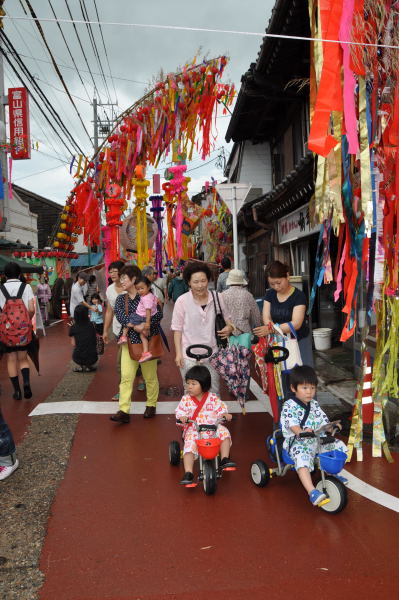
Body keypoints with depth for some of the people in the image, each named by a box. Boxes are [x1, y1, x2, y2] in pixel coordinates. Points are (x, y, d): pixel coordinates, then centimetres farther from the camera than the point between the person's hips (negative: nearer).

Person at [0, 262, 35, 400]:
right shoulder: (26, 287, -1)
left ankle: (16, 390, 11)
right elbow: (31, 310, -7)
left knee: (11, 360, 10)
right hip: (23, 327, 0)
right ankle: (26, 382, -11)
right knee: (23, 359, 12)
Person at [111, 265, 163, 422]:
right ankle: (123, 411, -3)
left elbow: (158, 314, -15)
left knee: (150, 376, 9)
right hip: (129, 341, 3)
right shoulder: (120, 299, 8)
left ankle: (151, 405, 26)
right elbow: (120, 316, -10)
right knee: (126, 376, -4)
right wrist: (135, 325, -26)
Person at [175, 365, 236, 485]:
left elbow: (220, 409, 4)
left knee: (224, 433, -24)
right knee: (189, 447, -25)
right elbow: (179, 411, 0)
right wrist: (182, 417, -22)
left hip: (213, 428, 1)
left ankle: (224, 459, -17)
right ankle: (188, 473, -23)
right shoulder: (186, 399, 0)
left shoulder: (213, 398, 0)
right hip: (193, 430, -1)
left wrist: (225, 414, -18)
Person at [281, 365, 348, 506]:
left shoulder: (314, 404, 11)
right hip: (297, 442, -7)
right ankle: (312, 492, -40)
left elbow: (324, 421, 7)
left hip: (317, 440, 7)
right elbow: (292, 425, -23)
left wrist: (333, 426, -15)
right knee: (302, 458, -36)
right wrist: (302, 432, -42)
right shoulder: (289, 406, -11)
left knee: (340, 446, 1)